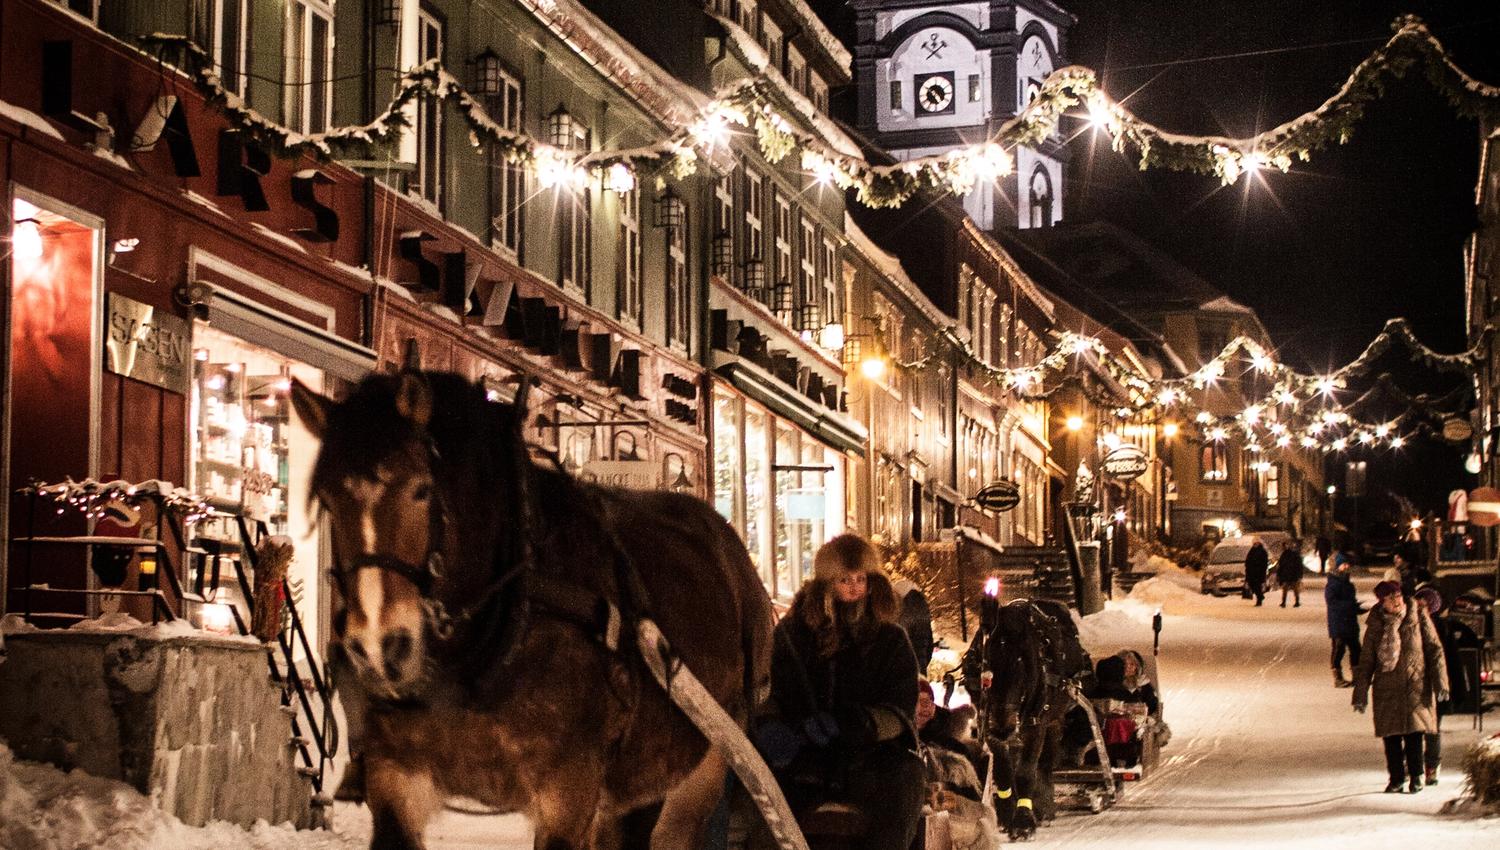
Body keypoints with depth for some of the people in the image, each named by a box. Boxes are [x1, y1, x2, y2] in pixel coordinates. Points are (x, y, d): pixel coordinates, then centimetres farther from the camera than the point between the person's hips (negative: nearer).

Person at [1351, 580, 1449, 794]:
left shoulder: (1418, 617, 0)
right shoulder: (1375, 624, 3)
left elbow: (1435, 650, 3)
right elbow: (1366, 661, 8)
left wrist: (1440, 682, -4)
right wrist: (1360, 694, 5)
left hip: (1415, 686, -2)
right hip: (1387, 687, 2)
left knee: (1414, 732, -7)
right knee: (1391, 736, 1)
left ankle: (1415, 776, 7)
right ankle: (1396, 778, 14)